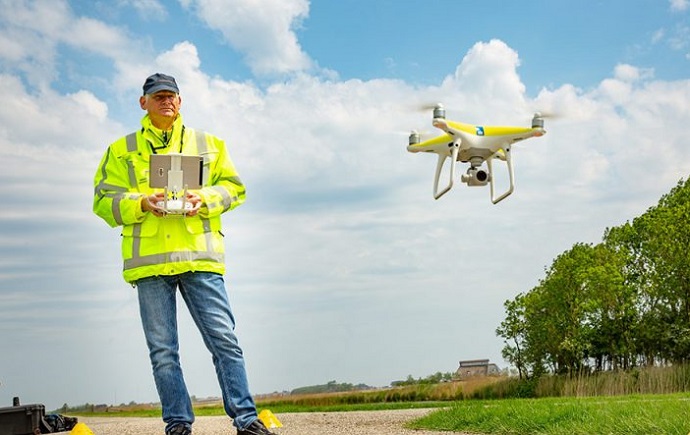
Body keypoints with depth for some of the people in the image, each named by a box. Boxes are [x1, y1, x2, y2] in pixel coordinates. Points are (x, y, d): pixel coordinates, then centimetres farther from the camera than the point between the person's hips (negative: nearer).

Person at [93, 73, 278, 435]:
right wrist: (141, 203, -11)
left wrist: (204, 199, -8)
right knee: (163, 351, 1)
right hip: (149, 260, 0)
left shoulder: (207, 144, 17)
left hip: (199, 256, 0)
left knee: (224, 340, -5)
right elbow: (104, 200, 8)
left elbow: (232, 187, 13)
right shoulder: (122, 151, 15)